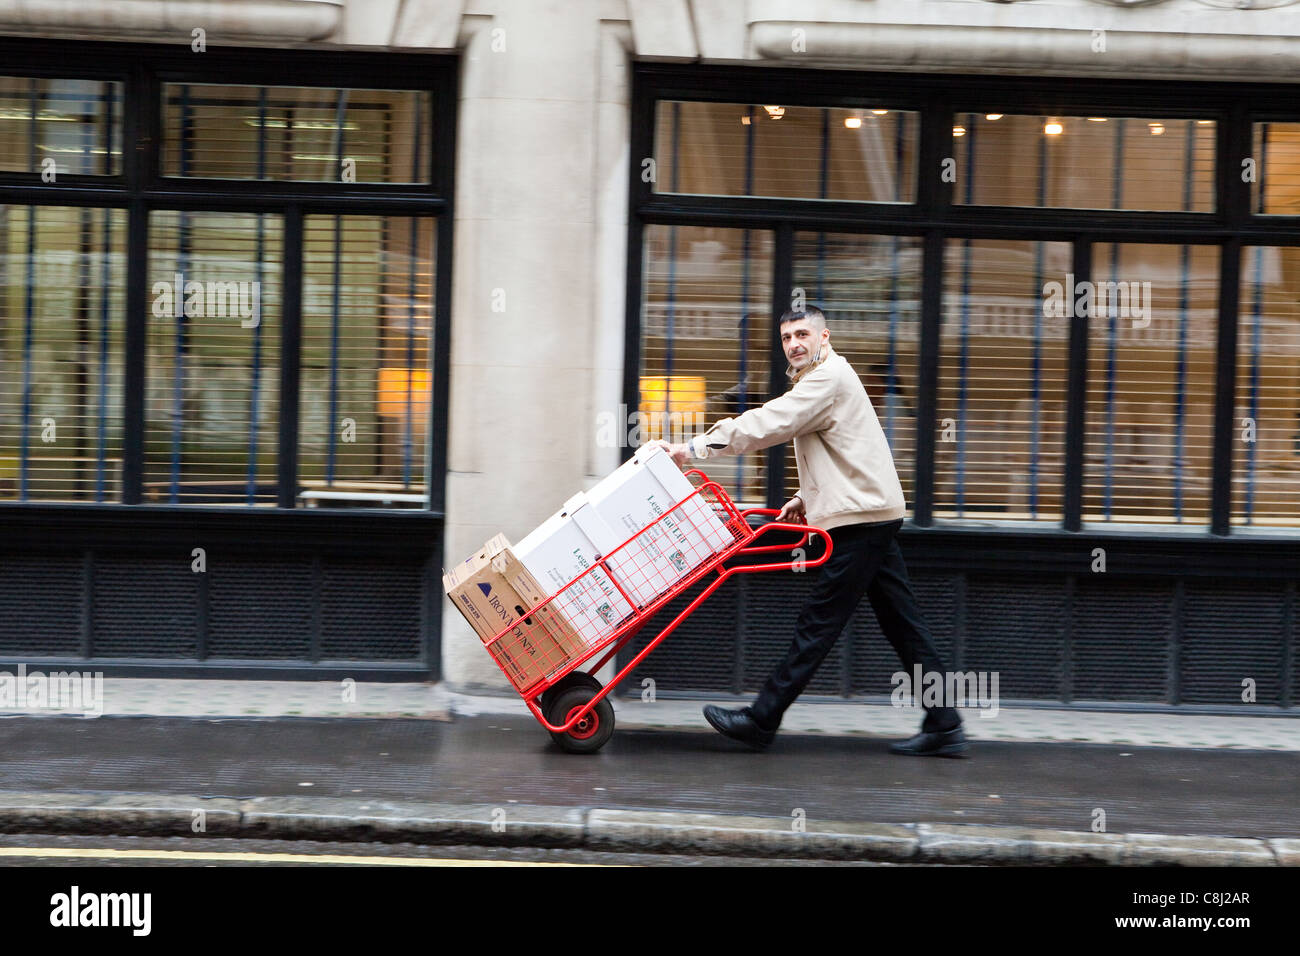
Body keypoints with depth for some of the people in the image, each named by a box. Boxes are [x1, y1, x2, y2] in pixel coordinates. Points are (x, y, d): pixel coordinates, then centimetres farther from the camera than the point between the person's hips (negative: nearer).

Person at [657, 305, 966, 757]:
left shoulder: (829, 378, -11)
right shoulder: (823, 379, 22)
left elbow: (767, 424, -18)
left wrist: (696, 447, -16)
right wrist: (808, 497, 15)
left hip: (860, 521, -11)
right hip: (872, 515, 11)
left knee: (818, 622, -5)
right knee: (902, 625, 8)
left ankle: (762, 719, -1)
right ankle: (943, 726, 10)